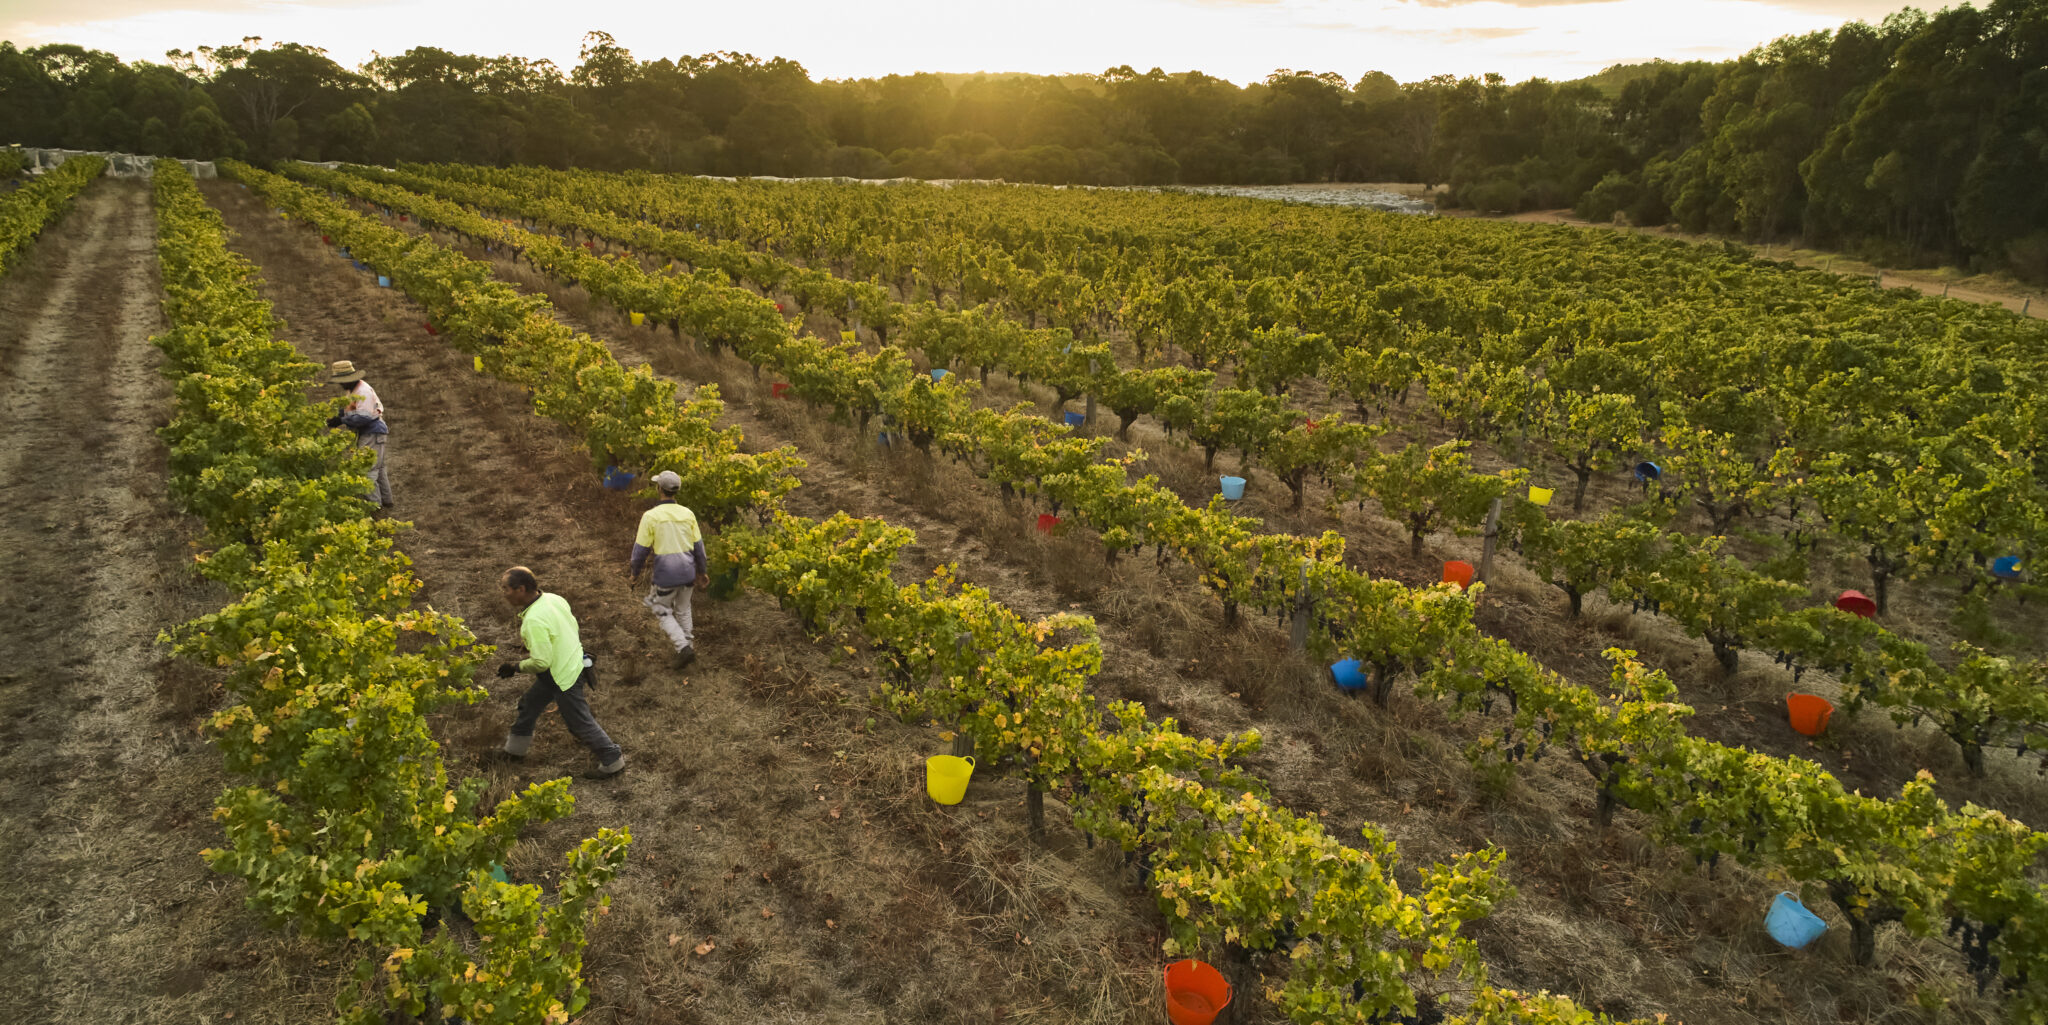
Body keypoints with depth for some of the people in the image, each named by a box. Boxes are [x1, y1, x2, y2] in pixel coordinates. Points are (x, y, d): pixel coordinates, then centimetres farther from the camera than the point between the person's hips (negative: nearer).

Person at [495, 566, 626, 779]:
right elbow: (573, 624, 9)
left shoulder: (534, 621, -31)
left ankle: (613, 761, 18)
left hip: (564, 676, -10)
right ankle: (515, 749, 44)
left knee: (580, 721, 5)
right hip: (572, 661, 10)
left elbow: (541, 662, -27)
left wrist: (515, 668, -11)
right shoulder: (553, 599, -5)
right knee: (529, 705, 25)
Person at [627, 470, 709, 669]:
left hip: (665, 574, -4)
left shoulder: (650, 516, -15)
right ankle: (689, 647, 31)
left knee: (663, 612, 14)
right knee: (683, 611, 23)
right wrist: (700, 572, 18)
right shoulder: (688, 514, -3)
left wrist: (634, 572, 8)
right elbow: (698, 546, 5)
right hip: (687, 571, 4)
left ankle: (683, 647, -2)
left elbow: (641, 549, -8)